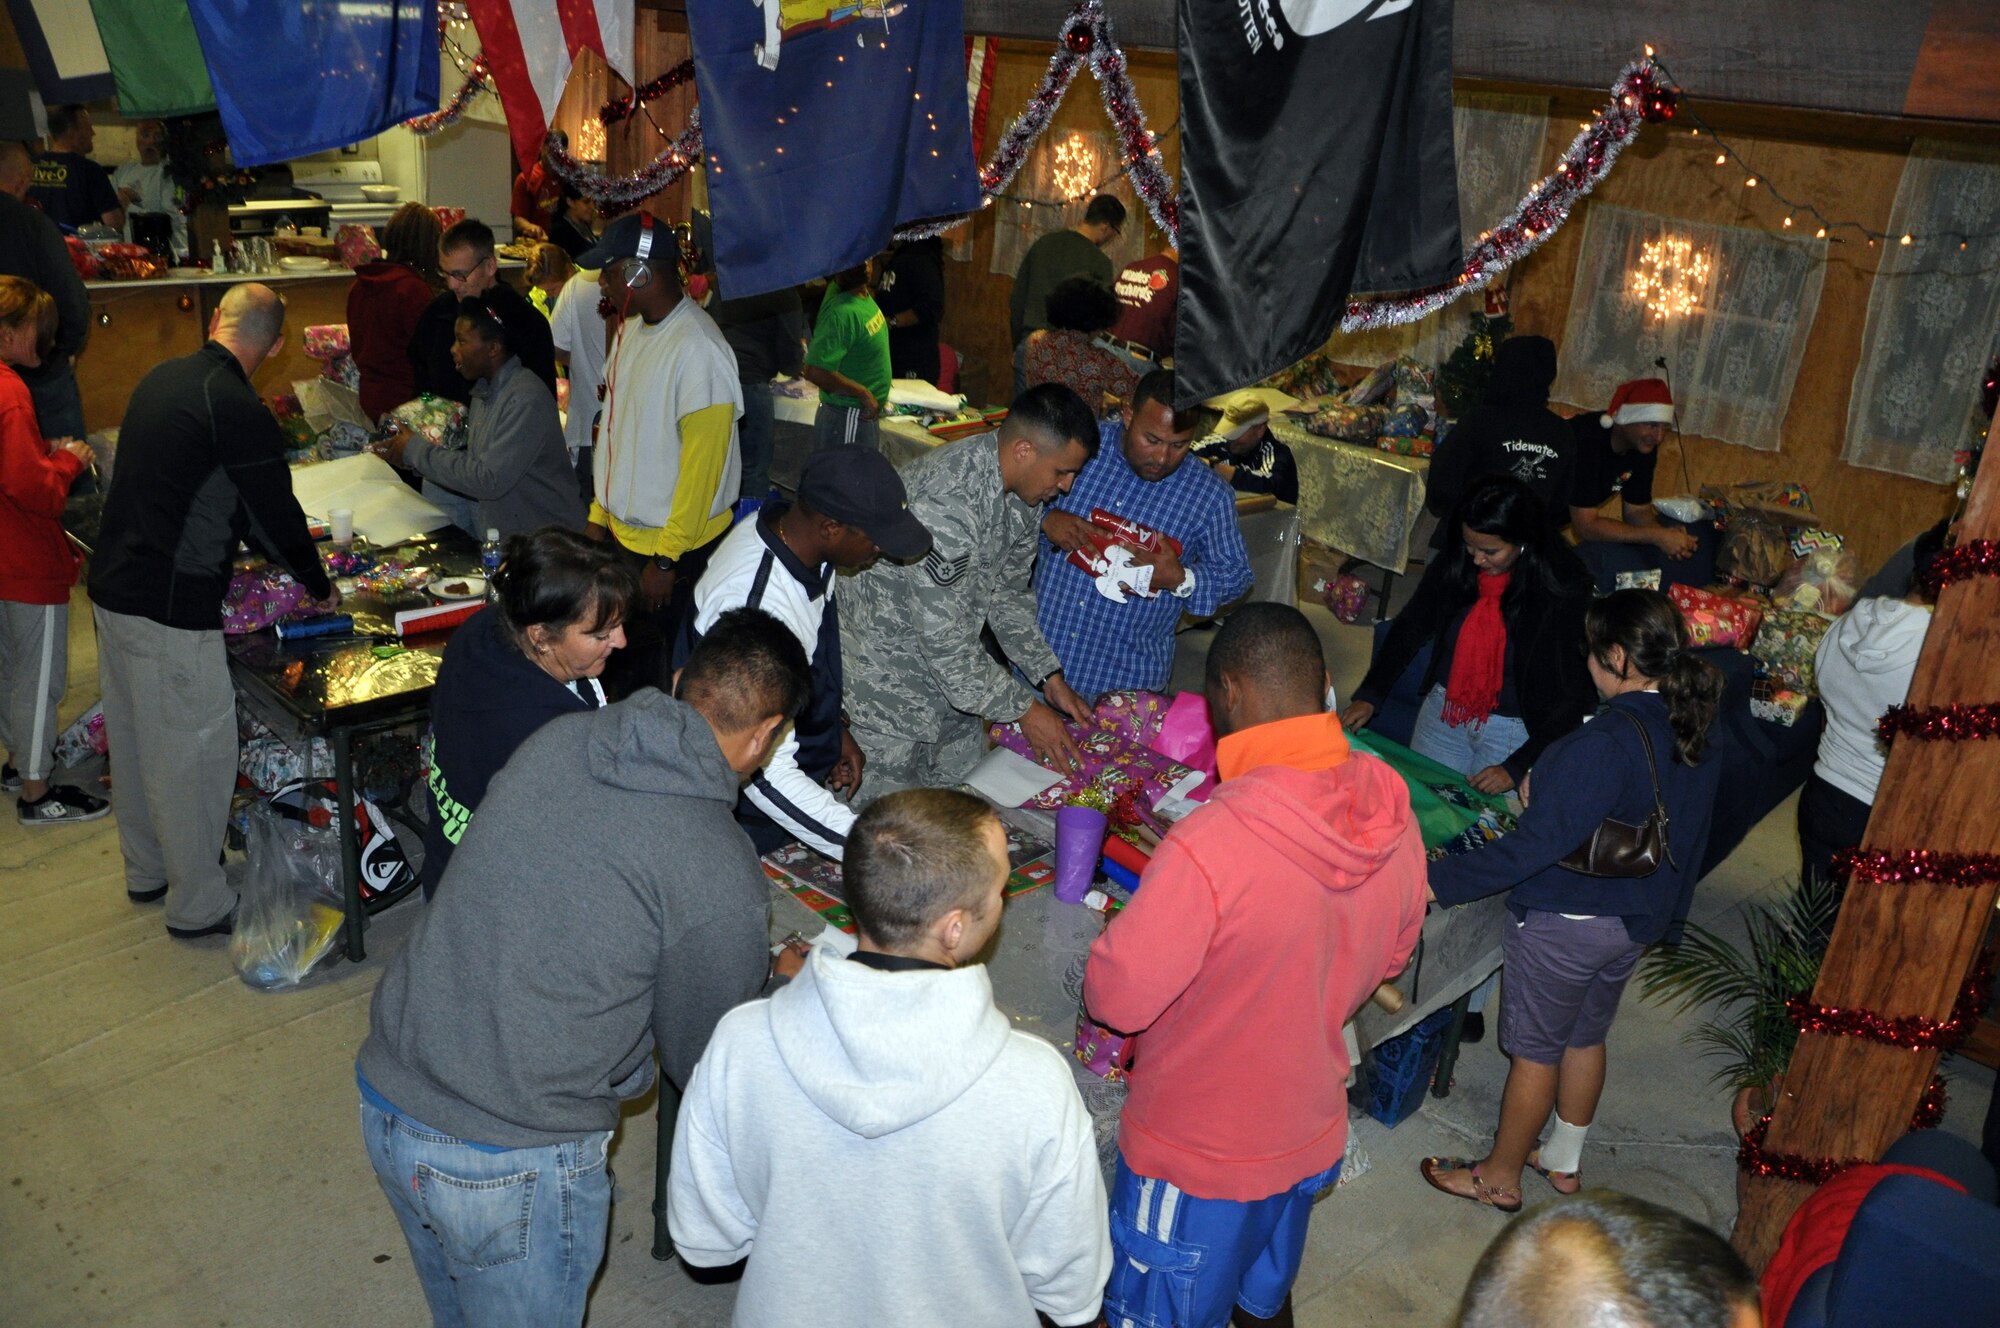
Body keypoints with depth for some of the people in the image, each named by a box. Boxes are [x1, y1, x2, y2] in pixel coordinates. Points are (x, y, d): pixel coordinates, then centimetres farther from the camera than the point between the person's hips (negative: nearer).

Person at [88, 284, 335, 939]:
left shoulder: (160, 379, 8)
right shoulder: (238, 409, -19)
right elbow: (276, 511, -11)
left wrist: (286, 560, 24)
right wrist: (319, 585, 6)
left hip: (111, 587, 9)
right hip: (169, 610, -9)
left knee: (133, 737, 21)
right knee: (195, 750, 3)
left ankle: (146, 871, 39)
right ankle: (199, 904, 15)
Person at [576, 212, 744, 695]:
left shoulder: (698, 350, -21)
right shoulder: (631, 328, 7)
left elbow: (702, 465, -21)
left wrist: (666, 560, -18)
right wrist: (600, 515, 16)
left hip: (677, 550, -8)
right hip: (624, 534, 8)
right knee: (624, 662, 16)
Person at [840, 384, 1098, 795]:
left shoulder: (1019, 485, -5)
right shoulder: (944, 503, -34)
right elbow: (944, 637, -30)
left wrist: (1049, 676, 2)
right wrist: (1024, 710, -21)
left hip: (953, 670, 9)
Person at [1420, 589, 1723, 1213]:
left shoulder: (1605, 742, -30)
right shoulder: (1695, 733, -3)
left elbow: (1535, 845, -33)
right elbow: (1684, 838, 9)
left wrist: (1438, 880, -30)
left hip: (1565, 922, -8)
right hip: (1634, 921, 8)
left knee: (1535, 1050, 9)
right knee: (1585, 1038, 24)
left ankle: (1500, 1176, 27)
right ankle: (1563, 1161, 42)